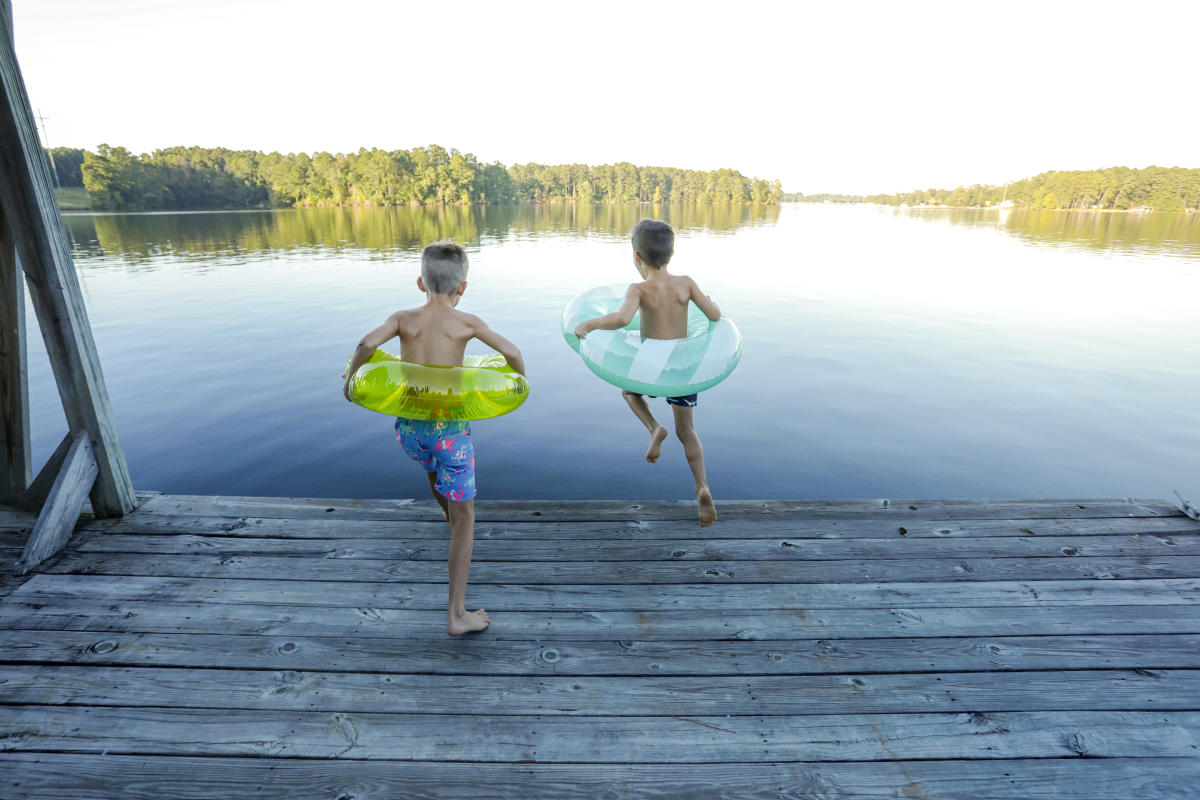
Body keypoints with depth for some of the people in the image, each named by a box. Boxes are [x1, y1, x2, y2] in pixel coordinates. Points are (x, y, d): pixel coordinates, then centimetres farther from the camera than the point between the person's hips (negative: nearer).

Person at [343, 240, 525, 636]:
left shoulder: (404, 318, 1)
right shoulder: (467, 322, -4)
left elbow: (367, 343, -14)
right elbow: (512, 353, -10)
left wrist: (349, 380, 3)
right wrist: (520, 382, 10)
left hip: (408, 427, 4)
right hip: (449, 428, -3)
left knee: (432, 467, 39)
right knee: (464, 518, 6)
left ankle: (448, 515, 66)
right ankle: (457, 615, 9)